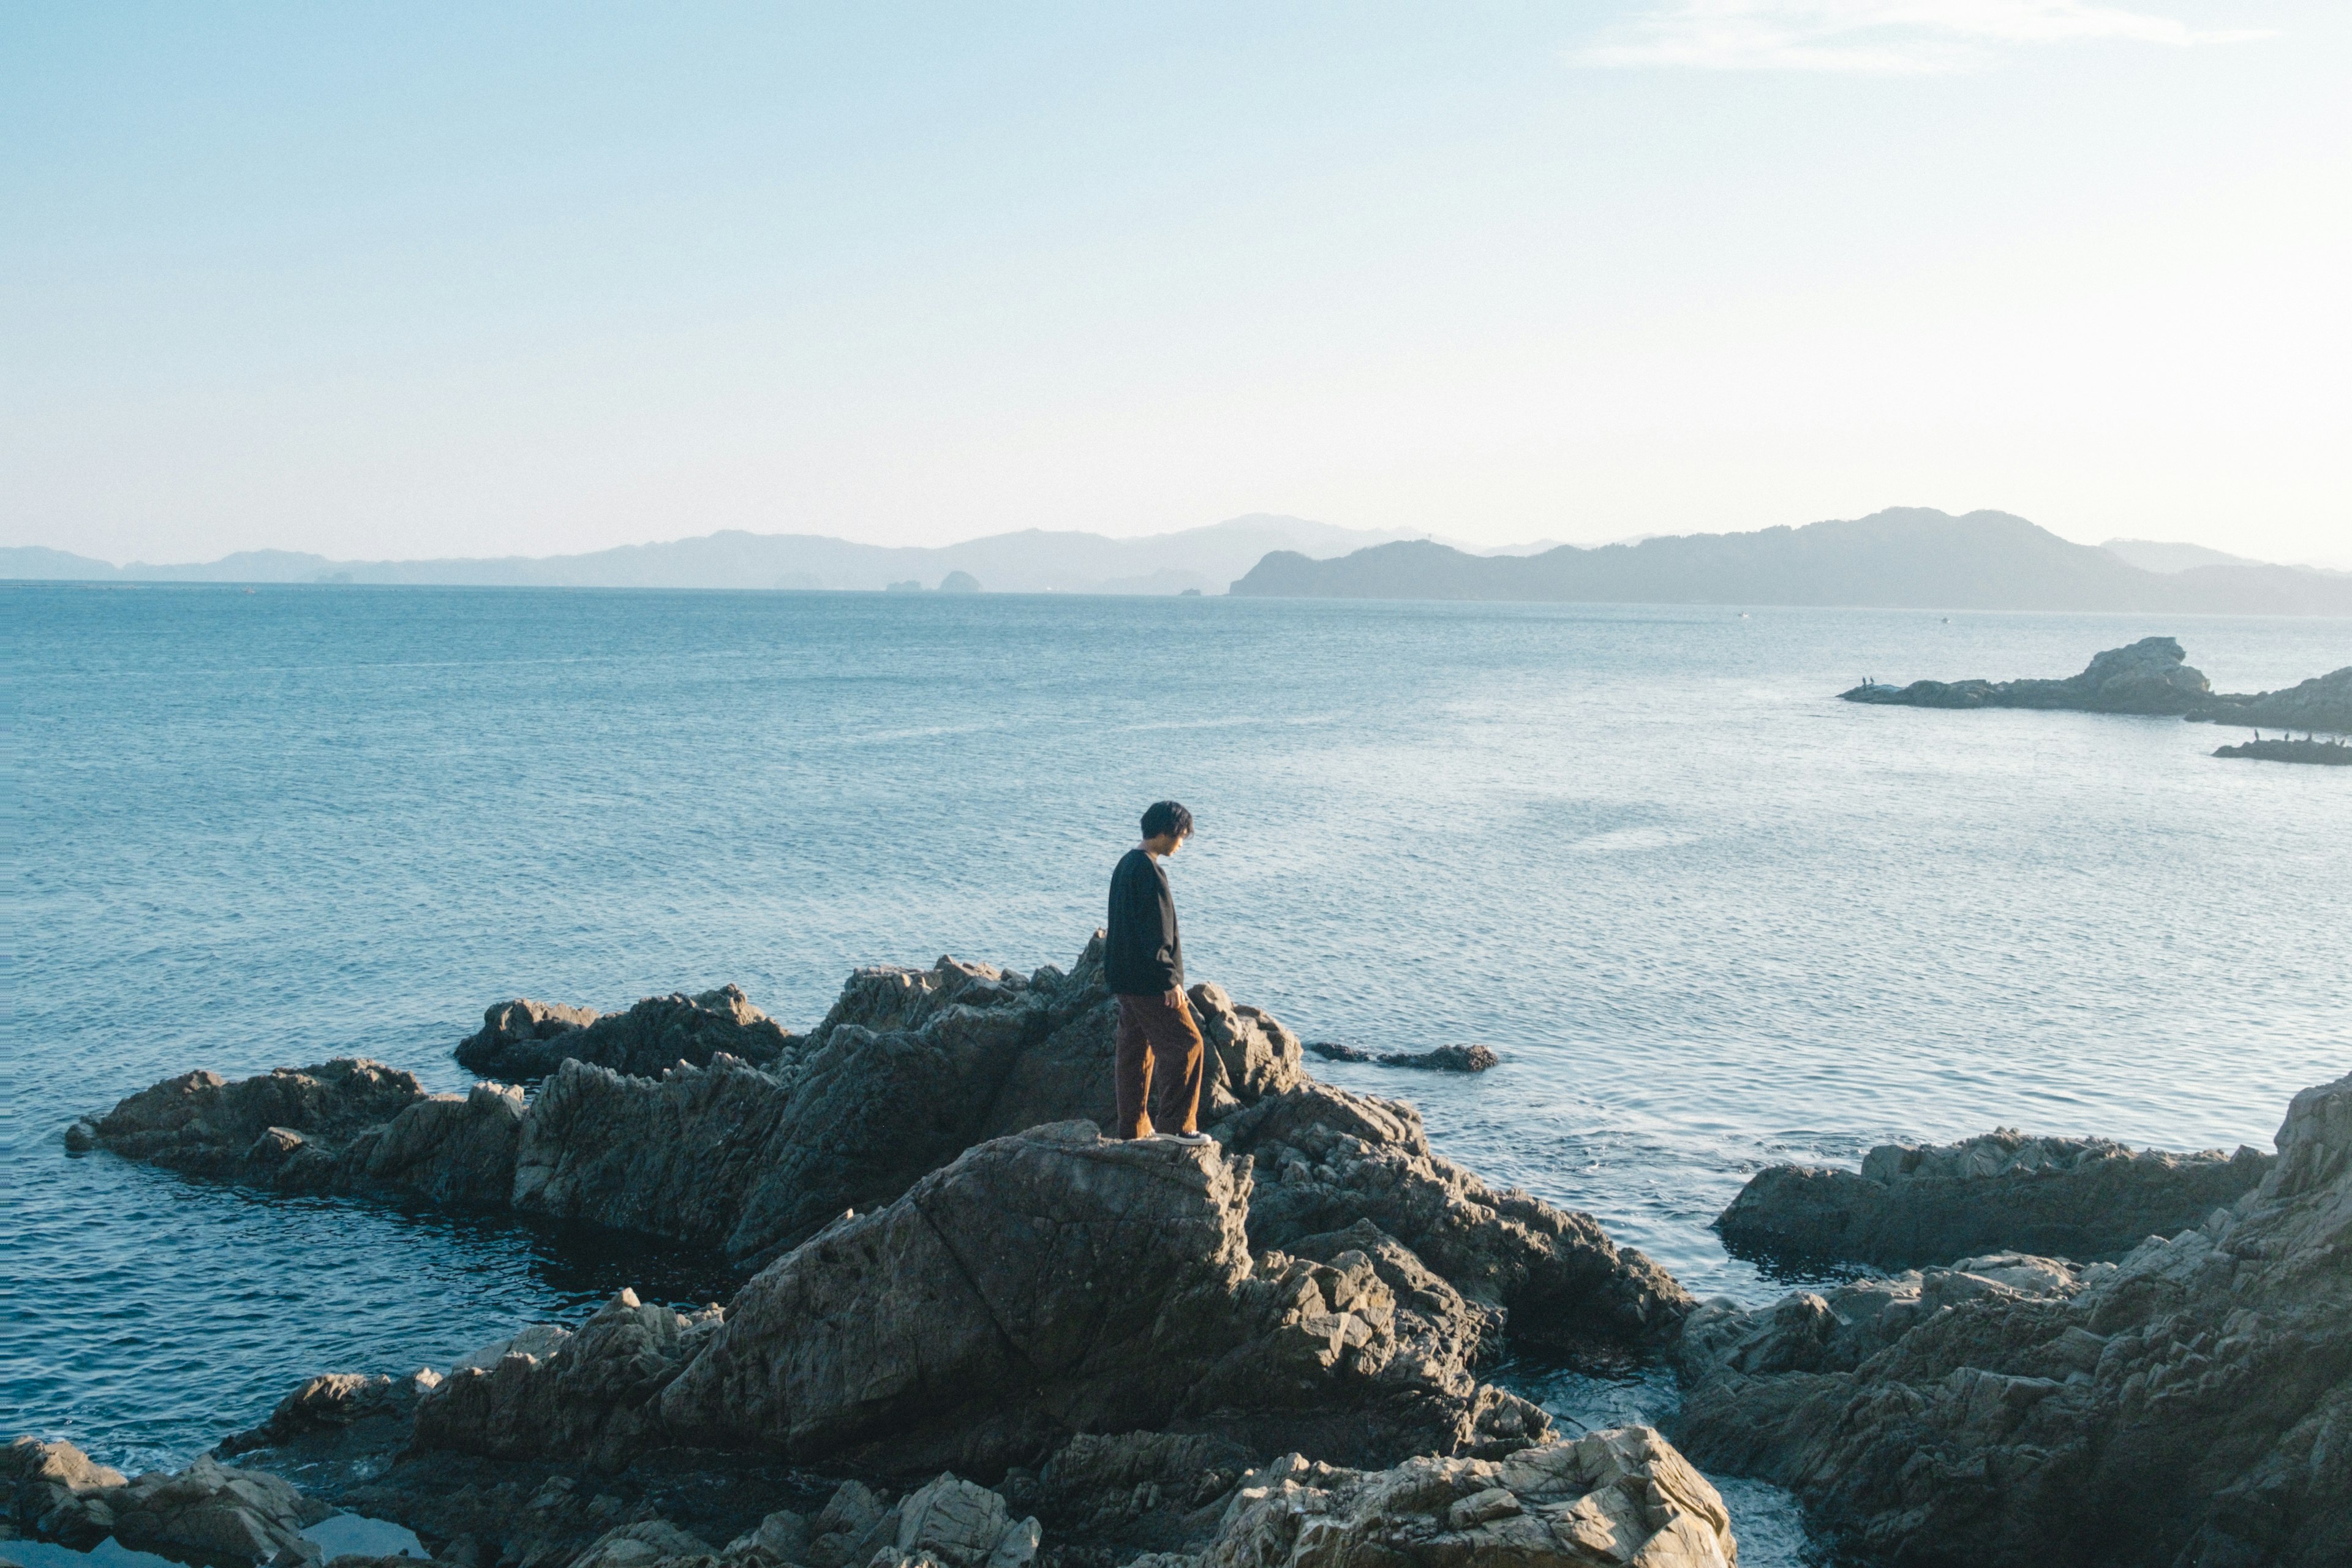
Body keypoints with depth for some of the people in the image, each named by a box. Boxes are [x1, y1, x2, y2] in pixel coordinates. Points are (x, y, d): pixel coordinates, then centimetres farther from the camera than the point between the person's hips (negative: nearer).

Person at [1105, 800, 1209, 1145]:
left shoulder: (1126, 864, 13)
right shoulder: (1149, 871, -18)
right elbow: (1156, 933, -21)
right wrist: (1170, 980, -19)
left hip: (1125, 980, 10)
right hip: (1149, 982, -10)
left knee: (1136, 1049, 13)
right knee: (1184, 1043, -6)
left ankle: (1133, 1126, 18)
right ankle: (1174, 1123, -6)